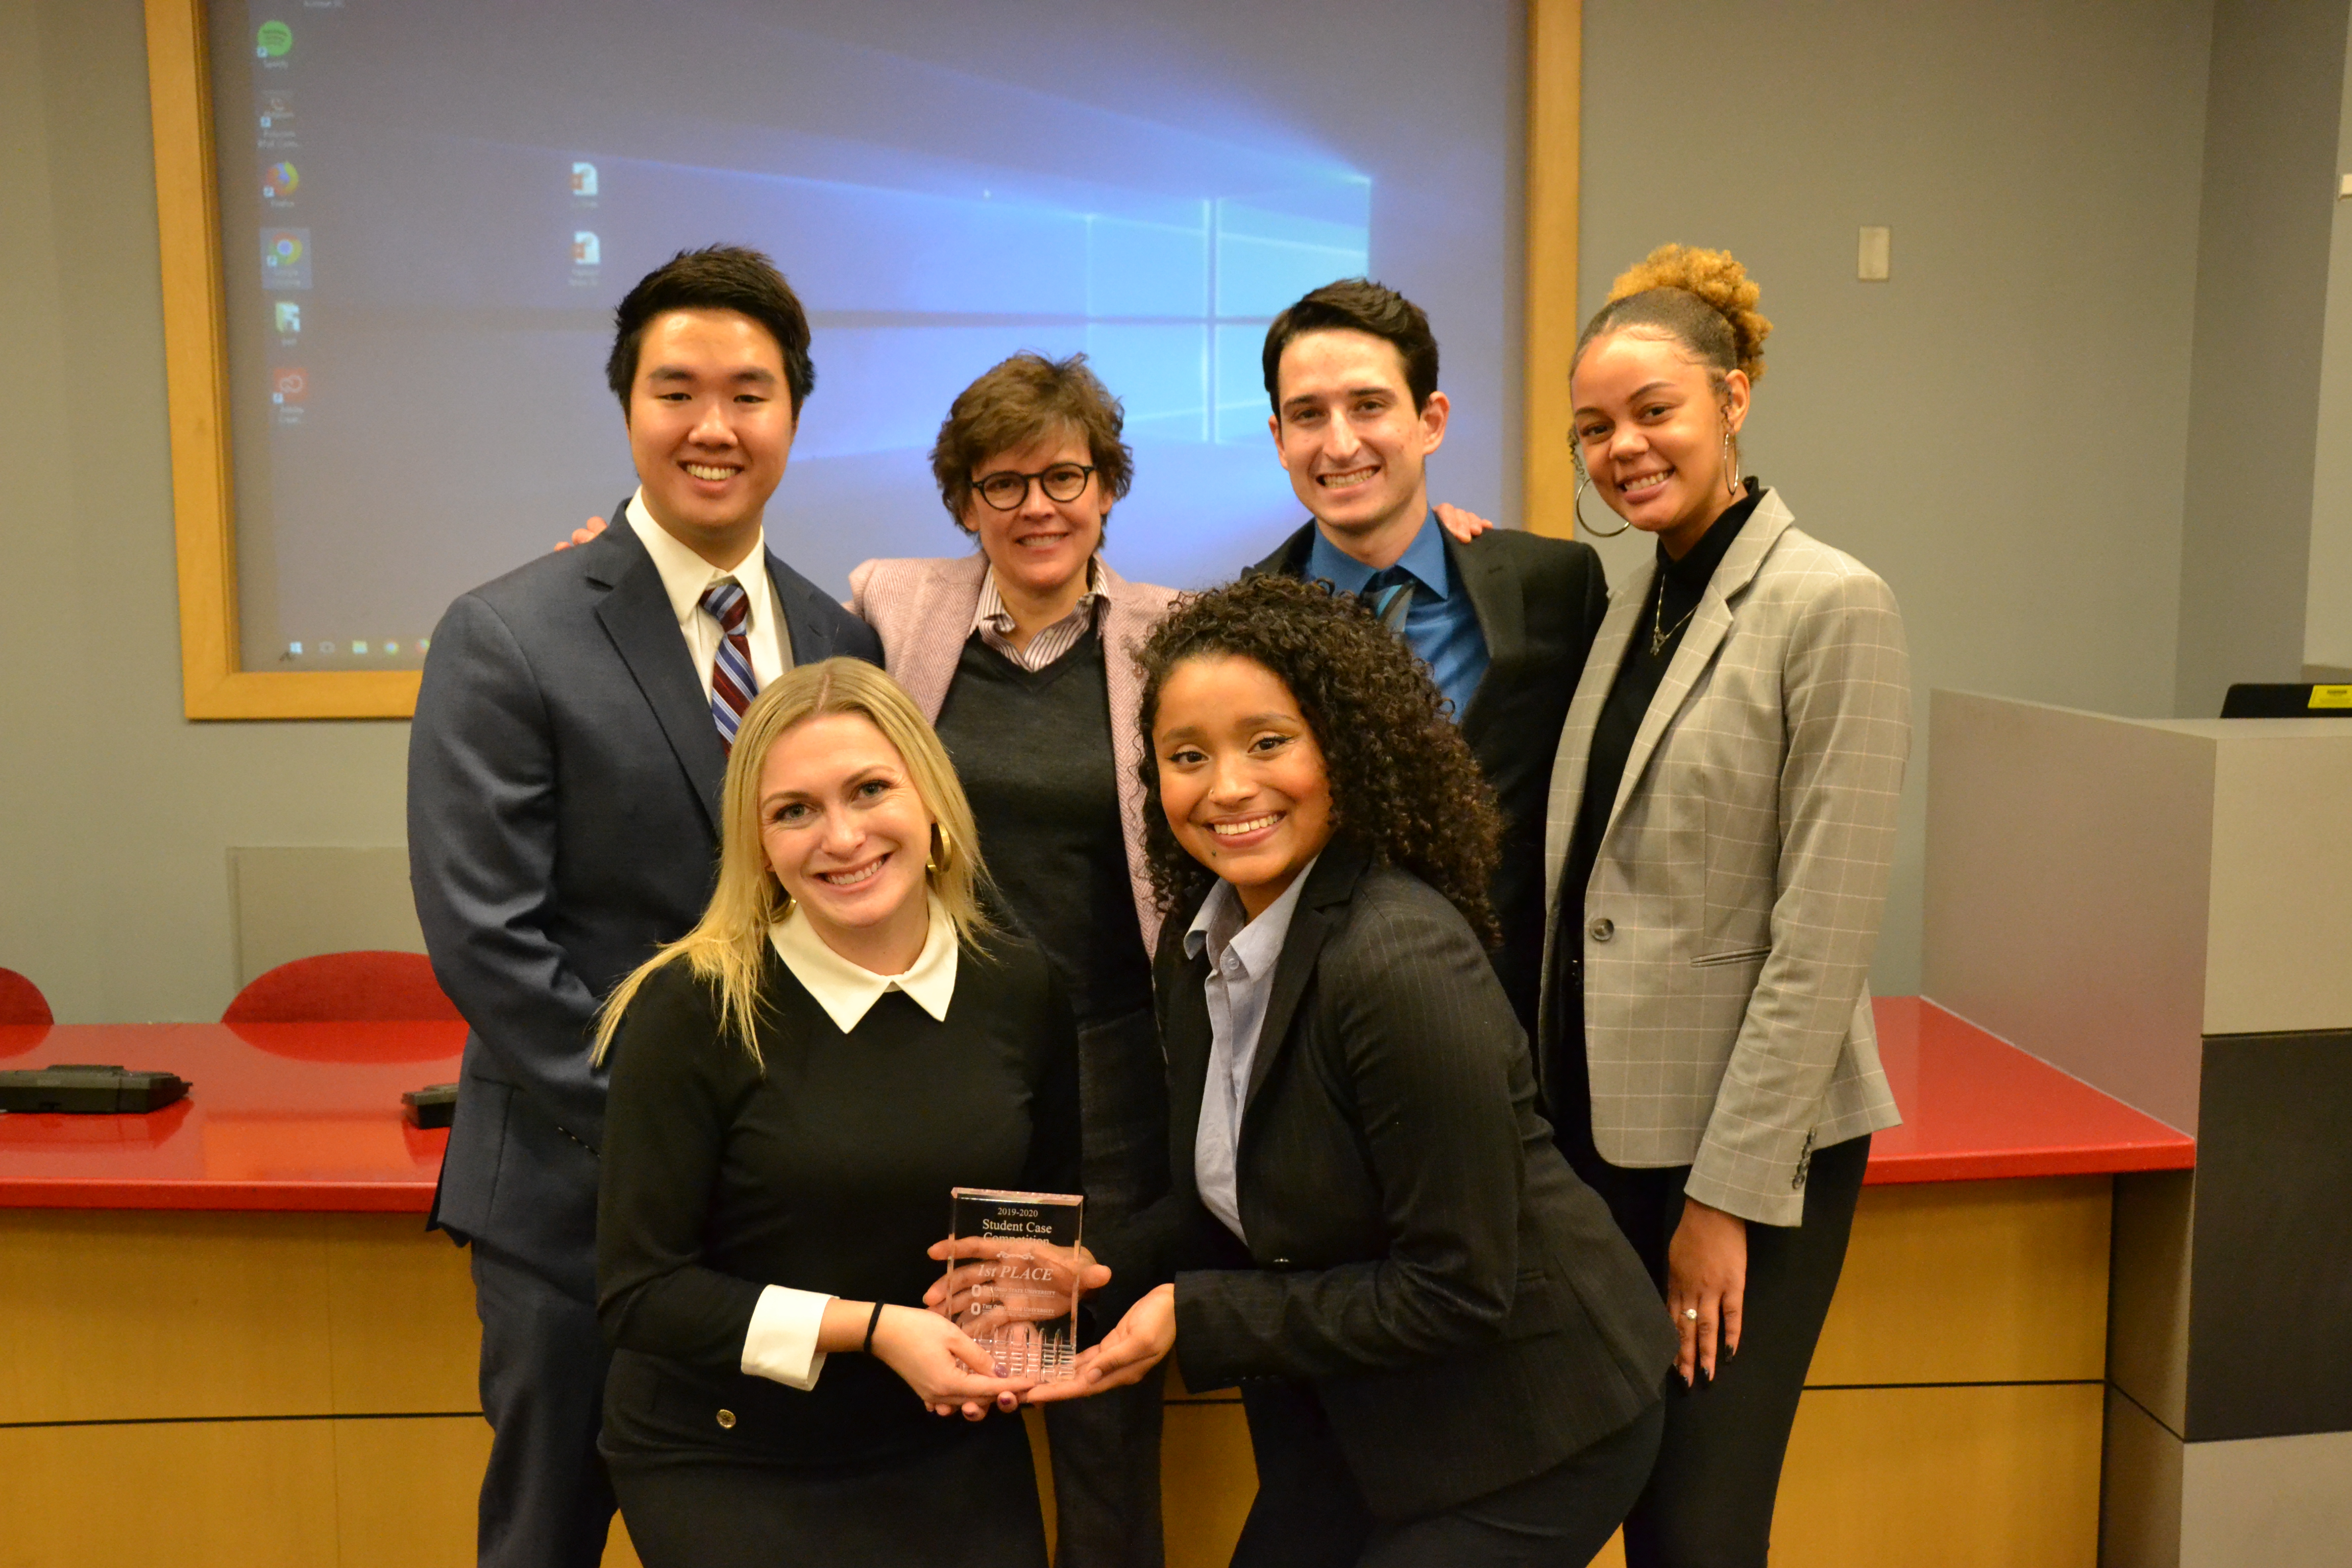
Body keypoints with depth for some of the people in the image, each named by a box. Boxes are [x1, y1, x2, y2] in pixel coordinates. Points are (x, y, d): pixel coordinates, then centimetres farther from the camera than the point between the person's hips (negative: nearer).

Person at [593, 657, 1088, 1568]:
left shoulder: (1021, 989, -5)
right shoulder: (689, 1009, -17)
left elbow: (1058, 1210, 10)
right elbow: (638, 1291, -14)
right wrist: (872, 1330, -21)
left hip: (951, 1452, 4)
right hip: (726, 1463, -3)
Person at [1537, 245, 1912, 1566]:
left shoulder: (1832, 607, -12)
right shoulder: (1633, 602, 10)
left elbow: (1824, 937, -16)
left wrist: (1727, 1192, -15)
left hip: (1751, 1145, -6)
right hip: (1607, 1119, 6)